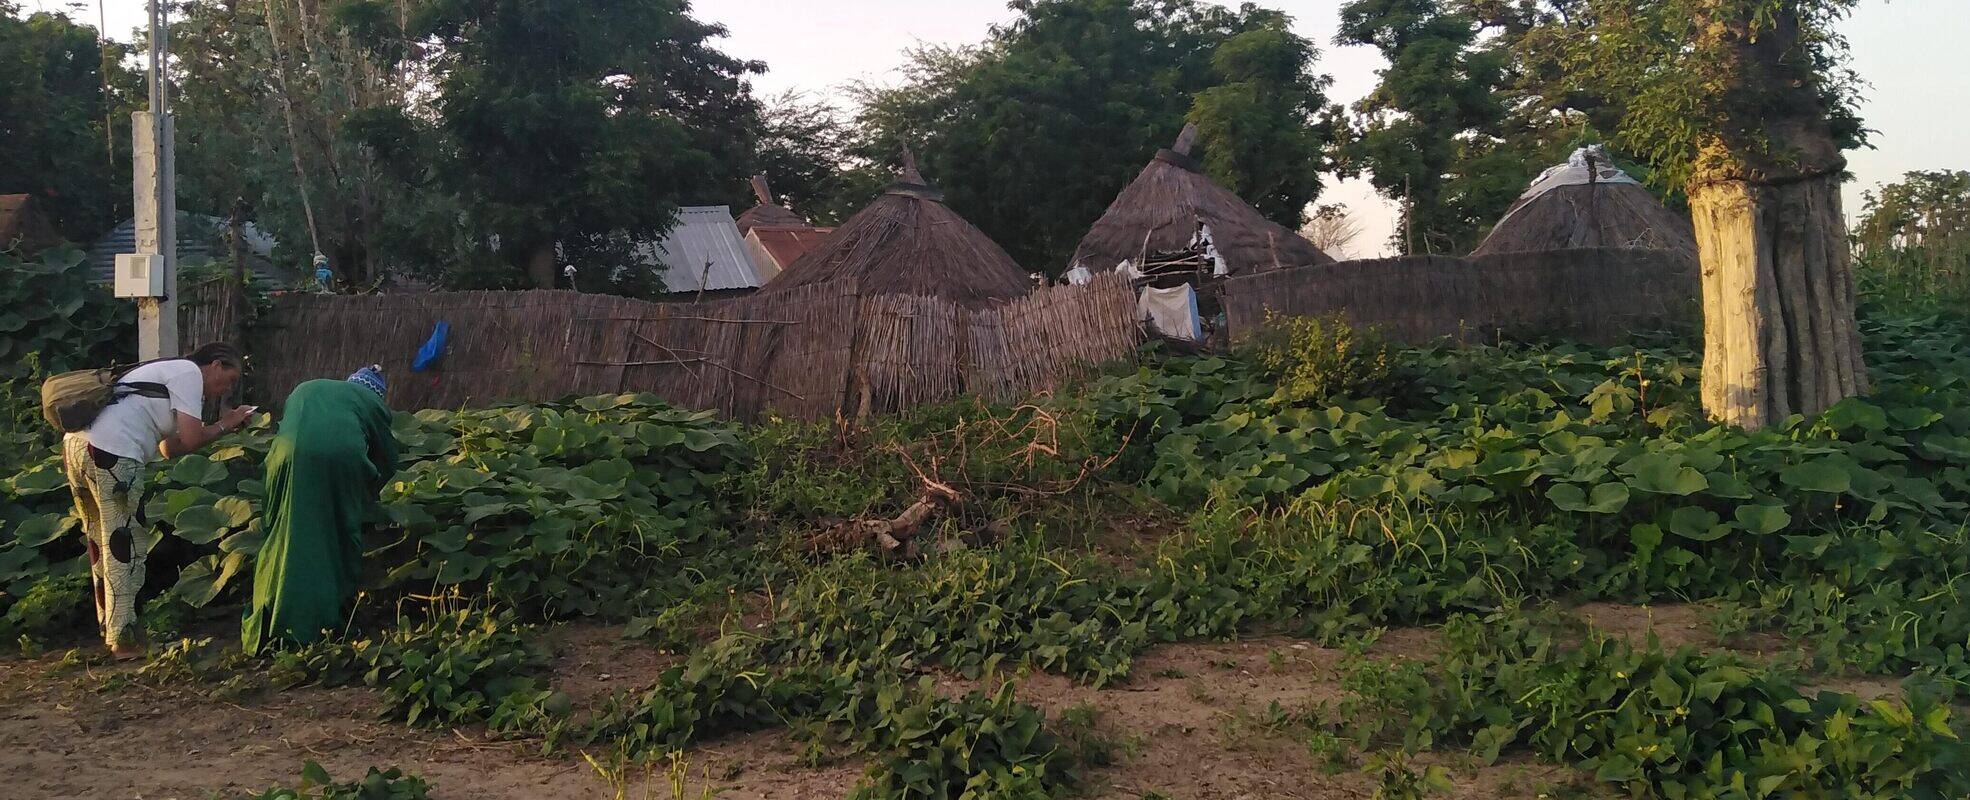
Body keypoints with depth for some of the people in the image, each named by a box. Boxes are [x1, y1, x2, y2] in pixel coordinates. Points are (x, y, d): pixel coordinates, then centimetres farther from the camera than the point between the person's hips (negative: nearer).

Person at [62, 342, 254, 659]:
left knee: (103, 542, 20)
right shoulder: (189, 372, 0)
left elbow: (168, 448, 26)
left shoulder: (168, 371, 28)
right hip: (110, 455, -10)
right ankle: (124, 638, 1)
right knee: (126, 546, -3)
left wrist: (221, 425, 22)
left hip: (76, 443, 10)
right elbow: (190, 440, -9)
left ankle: (110, 624, 31)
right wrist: (223, 426, 9)